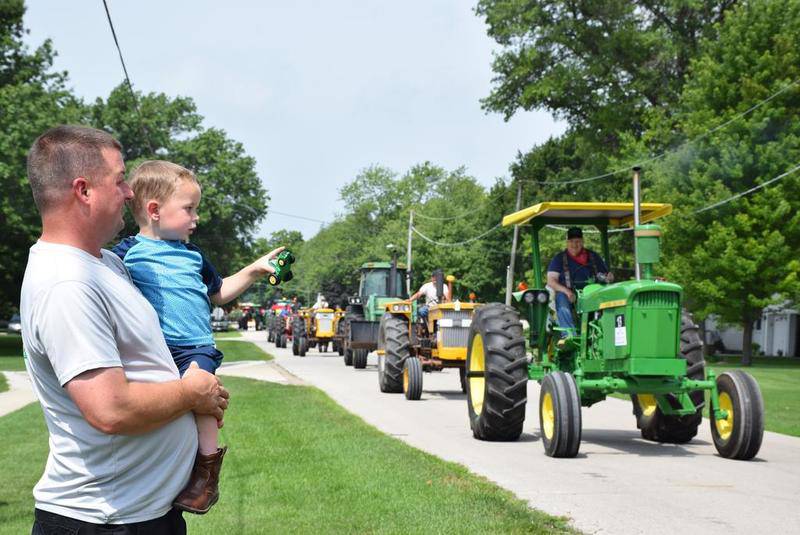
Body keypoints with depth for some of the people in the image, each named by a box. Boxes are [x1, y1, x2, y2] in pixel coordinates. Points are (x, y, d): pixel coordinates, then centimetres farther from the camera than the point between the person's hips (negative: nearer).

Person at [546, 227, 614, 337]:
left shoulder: (593, 257, 19)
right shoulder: (559, 259, 12)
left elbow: (605, 276, 21)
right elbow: (551, 281, 2)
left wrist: (609, 278, -6)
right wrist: (566, 291, -17)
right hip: (566, 293, -1)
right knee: (563, 308, -36)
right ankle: (569, 335, -49)